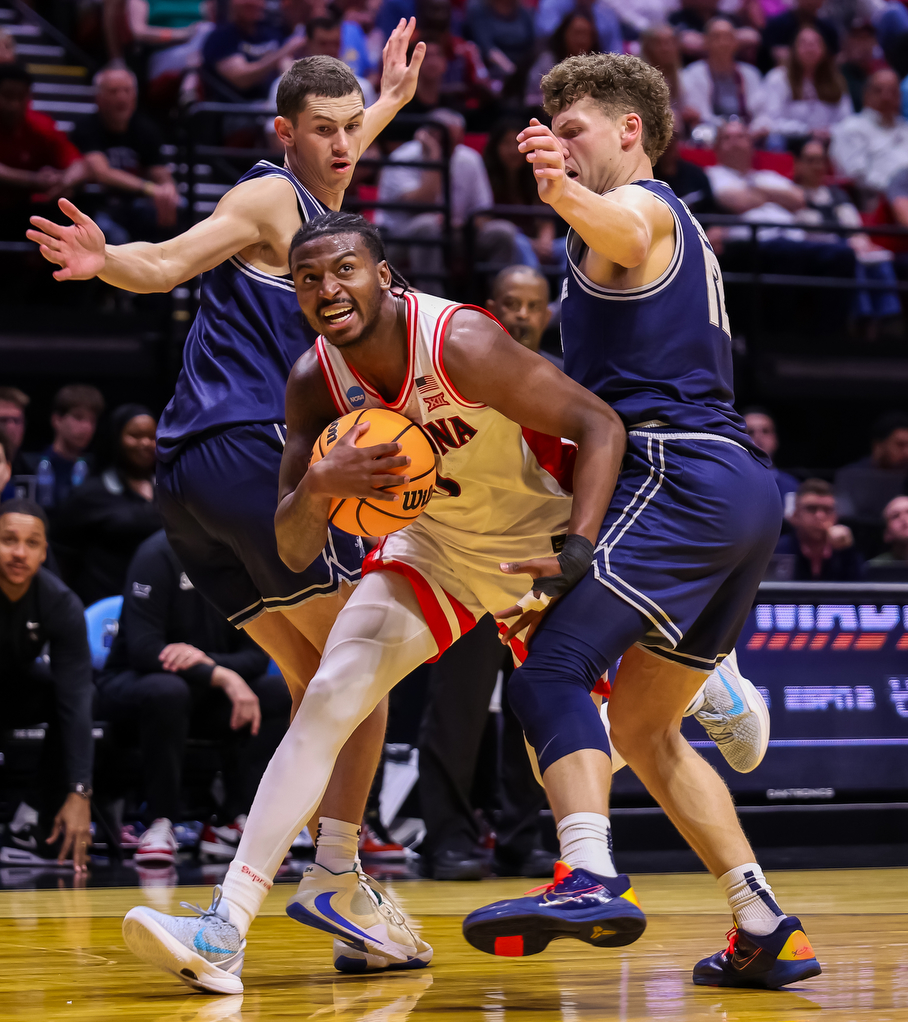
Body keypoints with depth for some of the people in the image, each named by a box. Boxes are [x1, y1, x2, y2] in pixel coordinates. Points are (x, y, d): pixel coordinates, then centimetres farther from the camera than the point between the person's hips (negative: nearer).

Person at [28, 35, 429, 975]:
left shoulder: (304, 204, 23)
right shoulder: (269, 198, -4)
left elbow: (331, 163, 49)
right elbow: (162, 265, -17)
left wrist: (392, 100, 59)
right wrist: (106, 261, -37)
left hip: (193, 475, 10)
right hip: (249, 450, -10)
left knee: (314, 677, 12)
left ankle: (346, 894, 10)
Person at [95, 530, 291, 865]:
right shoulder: (161, 554, -17)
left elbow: (257, 657, -6)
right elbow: (142, 649, -25)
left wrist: (205, 660, -28)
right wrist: (221, 677, -34)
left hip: (209, 695, 5)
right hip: (131, 685, -5)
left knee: (282, 693, -21)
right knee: (166, 691, -39)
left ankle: (234, 822, -19)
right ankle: (160, 823, -25)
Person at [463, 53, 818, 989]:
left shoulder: (643, 205, 2)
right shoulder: (676, 242, 33)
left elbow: (623, 229, -27)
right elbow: (618, 394, 34)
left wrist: (566, 193, -49)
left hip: (679, 479, -10)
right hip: (745, 488, 10)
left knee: (550, 671, -19)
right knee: (643, 726, 17)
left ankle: (588, 880, -39)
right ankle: (766, 929, 10)